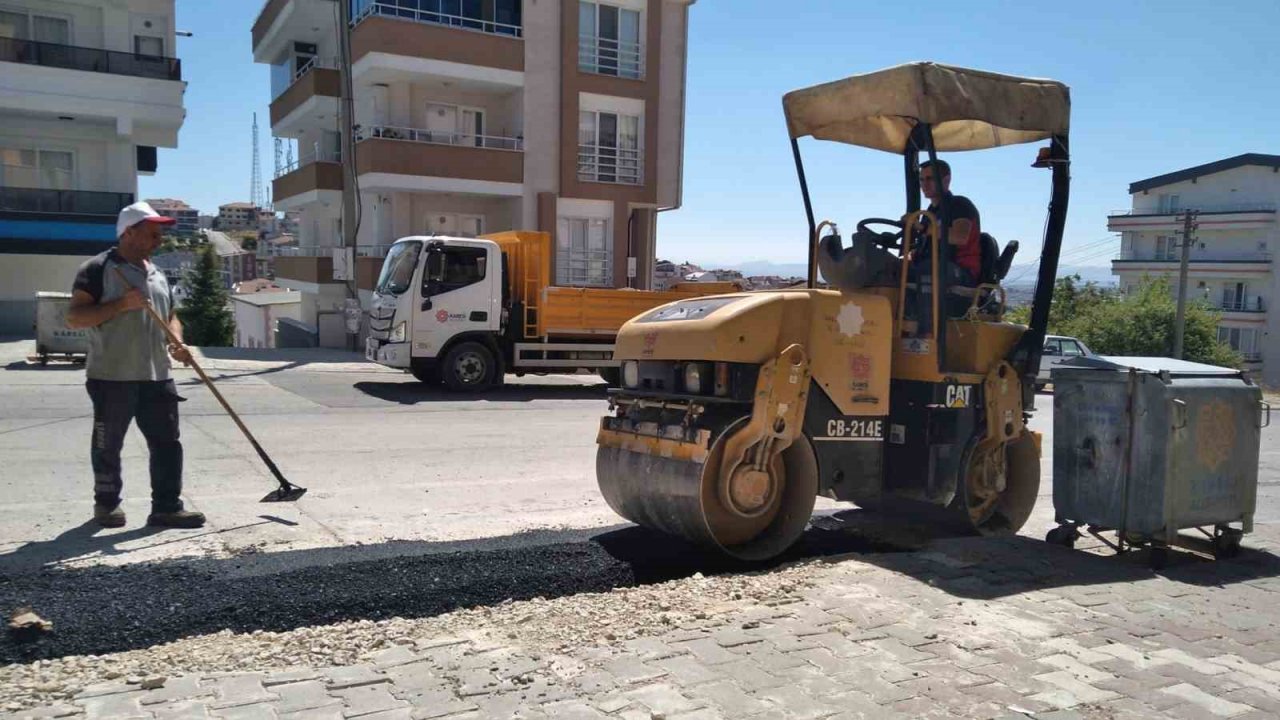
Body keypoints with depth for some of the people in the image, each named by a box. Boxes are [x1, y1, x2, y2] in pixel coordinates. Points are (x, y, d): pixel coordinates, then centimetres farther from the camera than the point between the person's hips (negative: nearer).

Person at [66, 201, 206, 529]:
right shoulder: (97, 269, -5)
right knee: (108, 445, 9)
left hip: (156, 377, 6)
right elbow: (74, 317, -11)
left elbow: (170, 316, 24)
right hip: (111, 377, -6)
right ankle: (107, 503, 24)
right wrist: (121, 304, -21)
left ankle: (167, 507, 5)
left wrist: (176, 341, 2)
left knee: (167, 443, 1)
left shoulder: (157, 274, 17)